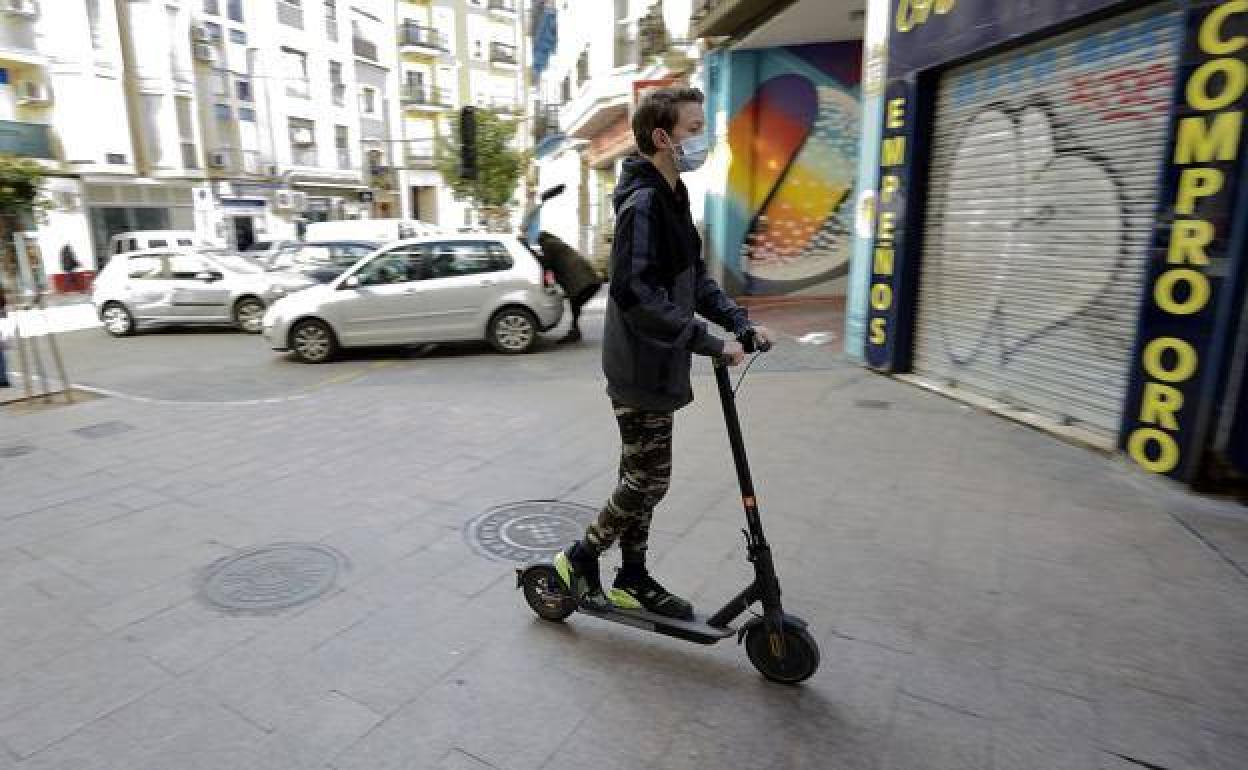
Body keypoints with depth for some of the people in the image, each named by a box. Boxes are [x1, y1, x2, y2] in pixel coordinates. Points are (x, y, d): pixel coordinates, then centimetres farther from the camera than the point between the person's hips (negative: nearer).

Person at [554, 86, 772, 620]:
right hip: (641, 368, -10)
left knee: (642, 477, 15)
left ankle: (632, 580, 30)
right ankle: (579, 559, 20)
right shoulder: (643, 202, -17)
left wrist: (740, 321, 5)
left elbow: (693, 277, 18)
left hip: (657, 366, 10)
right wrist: (710, 343, -25)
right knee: (648, 481, 0)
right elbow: (635, 294, -27)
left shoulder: (672, 197, 14)